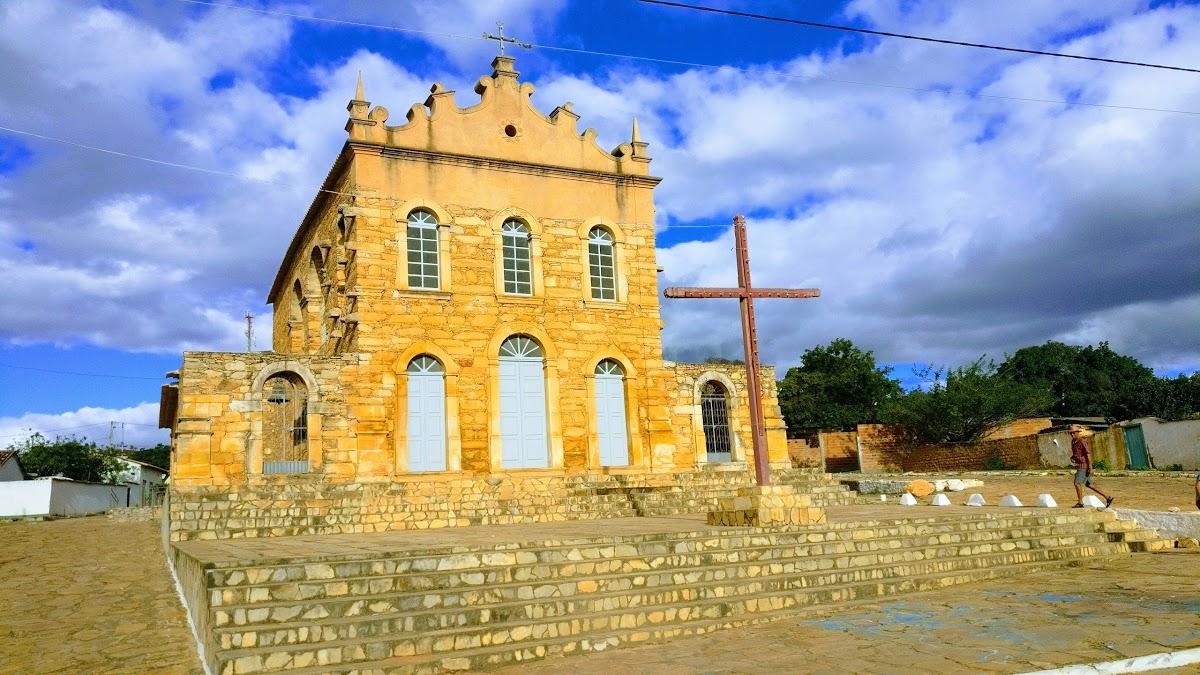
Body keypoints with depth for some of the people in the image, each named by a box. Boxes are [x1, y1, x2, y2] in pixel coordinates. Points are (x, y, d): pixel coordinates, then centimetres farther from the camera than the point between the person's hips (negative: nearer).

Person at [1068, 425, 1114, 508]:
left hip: (1084, 466, -10)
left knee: (1077, 483, -13)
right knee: (1088, 485, 14)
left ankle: (1080, 503, -7)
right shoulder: (1073, 441, 12)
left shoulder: (1082, 442, -15)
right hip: (1079, 466, 10)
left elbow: (1088, 453, -18)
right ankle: (1107, 498, 23)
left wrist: (1090, 467, -22)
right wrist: (1072, 458, 5)